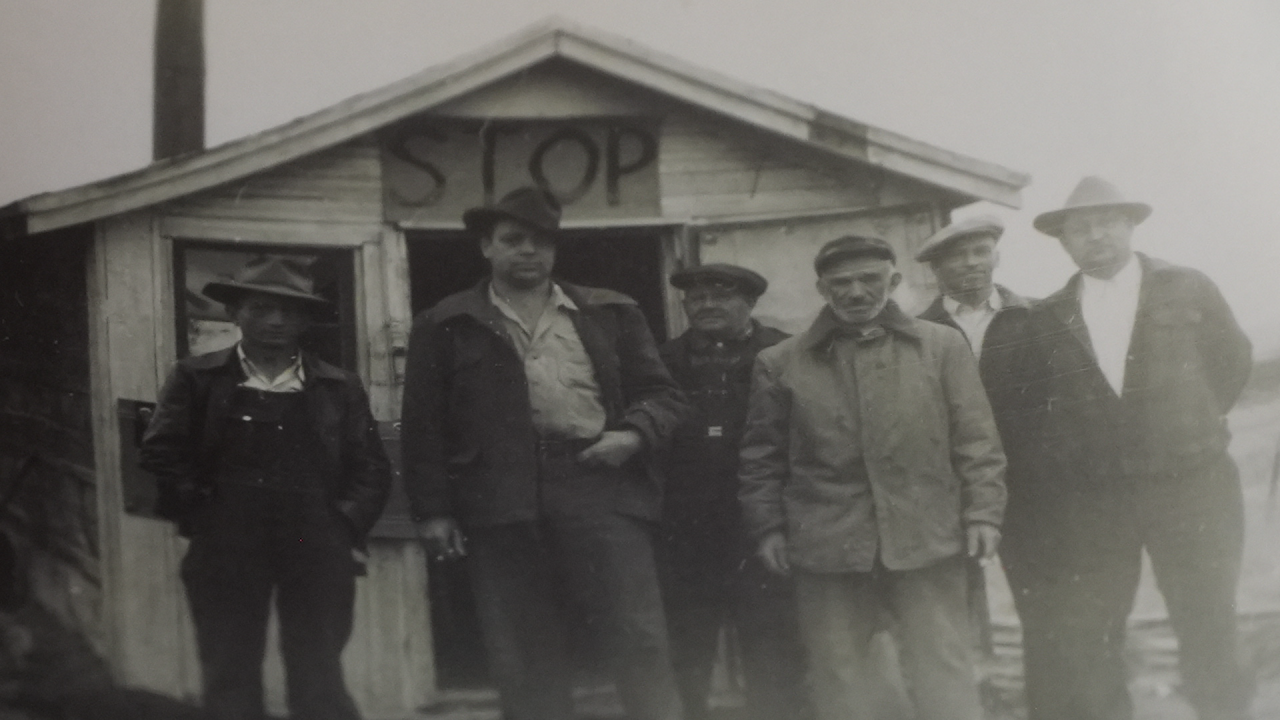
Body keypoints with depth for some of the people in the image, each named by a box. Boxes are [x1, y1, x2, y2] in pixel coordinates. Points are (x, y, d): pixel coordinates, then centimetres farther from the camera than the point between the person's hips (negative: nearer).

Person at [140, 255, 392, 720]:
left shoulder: (339, 389, 12)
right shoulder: (196, 379, 8)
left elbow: (371, 468, 8)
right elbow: (161, 454, 1)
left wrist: (346, 526, -3)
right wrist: (198, 517, -3)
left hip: (317, 551, 1)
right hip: (225, 549, 0)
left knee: (320, 683, 2)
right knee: (229, 681, 3)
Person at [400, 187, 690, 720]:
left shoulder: (610, 313, 16)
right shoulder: (446, 326, 12)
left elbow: (663, 394, 15)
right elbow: (423, 425, 8)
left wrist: (634, 435, -6)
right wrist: (433, 510, 0)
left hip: (599, 486, 0)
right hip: (500, 501, 0)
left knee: (641, 644, -7)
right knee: (525, 665, 3)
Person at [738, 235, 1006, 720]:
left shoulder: (943, 346, 7)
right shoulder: (780, 364, 8)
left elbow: (975, 440, 6)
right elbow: (762, 457, 12)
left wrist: (982, 513, -2)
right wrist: (769, 527, 4)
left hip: (927, 541, 0)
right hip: (827, 550, 1)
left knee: (945, 680, 1)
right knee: (837, 680, 6)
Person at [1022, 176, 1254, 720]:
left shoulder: (1189, 291, 2)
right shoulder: (1049, 319, 5)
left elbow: (1232, 361, 12)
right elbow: (1044, 405, 13)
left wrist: (1189, 427, 13)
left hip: (1191, 490, -1)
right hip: (1089, 502, 1)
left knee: (1208, 636, 4)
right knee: (1084, 646, 2)